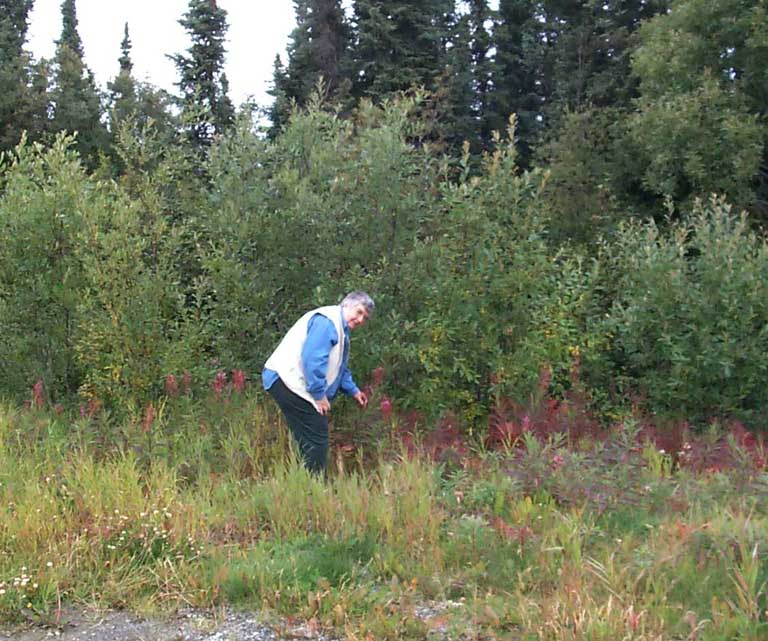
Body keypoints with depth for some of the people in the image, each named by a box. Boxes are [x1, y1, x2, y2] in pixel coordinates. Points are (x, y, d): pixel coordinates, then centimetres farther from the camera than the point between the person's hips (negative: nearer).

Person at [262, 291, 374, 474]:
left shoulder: (341, 329, 20)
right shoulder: (327, 321, -15)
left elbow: (339, 367, 29)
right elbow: (313, 359, -24)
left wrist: (353, 390, 20)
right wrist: (319, 395, -19)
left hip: (295, 384, 11)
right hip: (287, 381, -11)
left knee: (311, 439, 14)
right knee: (316, 439, -10)